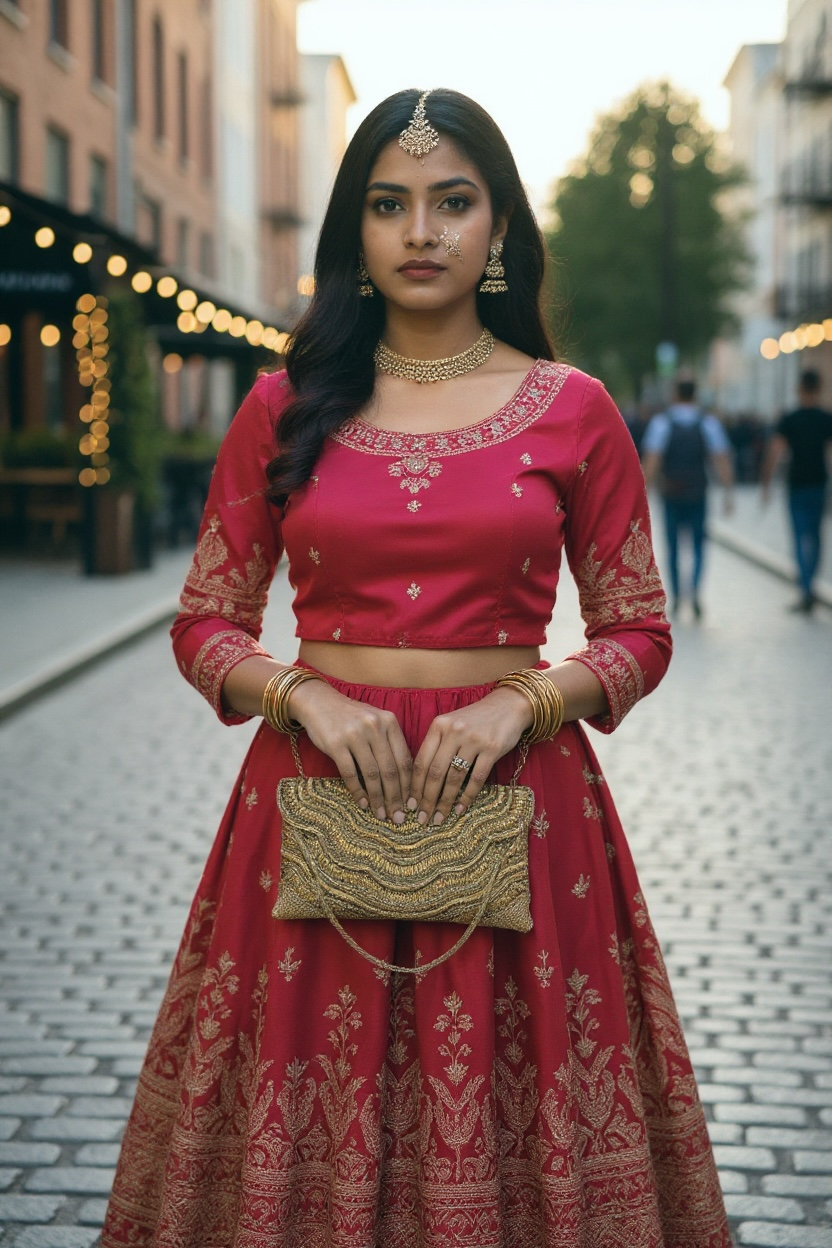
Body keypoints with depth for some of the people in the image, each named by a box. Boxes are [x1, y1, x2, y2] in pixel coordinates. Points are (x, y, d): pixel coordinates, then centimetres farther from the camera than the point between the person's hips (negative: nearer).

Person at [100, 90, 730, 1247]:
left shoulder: (573, 409, 2)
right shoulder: (286, 406, 5)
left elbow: (639, 634, 6)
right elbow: (204, 625, 8)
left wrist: (519, 701, -11)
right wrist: (308, 696, -11)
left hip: (512, 794, 0)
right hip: (315, 791, 1)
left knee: (510, 1121, 5)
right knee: (309, 1117, 6)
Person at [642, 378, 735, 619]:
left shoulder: (661, 422, -4)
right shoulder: (708, 422, -1)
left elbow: (651, 460, -12)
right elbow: (721, 459, -7)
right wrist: (729, 492, -5)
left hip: (671, 494, 0)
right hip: (698, 494, 0)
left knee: (673, 547, 13)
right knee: (698, 546, 9)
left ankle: (676, 597, 16)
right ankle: (695, 590, -14)